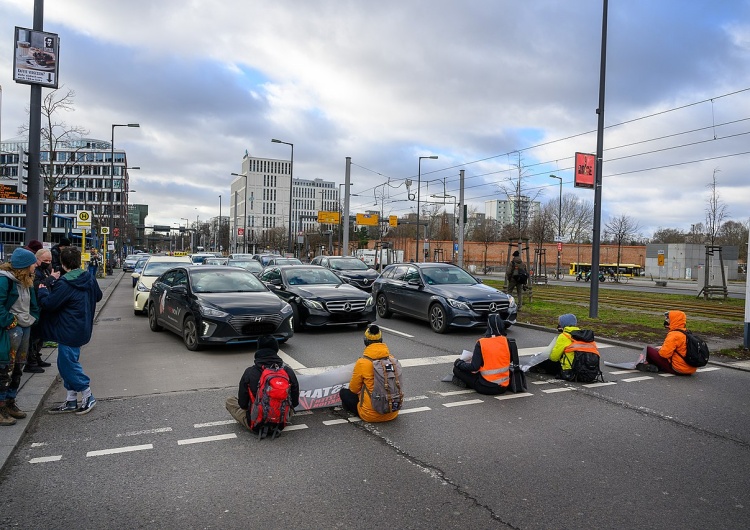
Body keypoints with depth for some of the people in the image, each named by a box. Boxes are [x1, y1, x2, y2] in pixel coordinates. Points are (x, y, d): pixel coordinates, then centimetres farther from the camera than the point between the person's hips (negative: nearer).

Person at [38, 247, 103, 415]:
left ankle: (88, 397, 9)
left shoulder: (65, 285, -21)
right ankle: (70, 401, 23)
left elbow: (48, 304, -16)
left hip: (69, 333, -9)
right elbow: (98, 296, 20)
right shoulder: (90, 279, 4)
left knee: (68, 364, 2)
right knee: (66, 364, 17)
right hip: (82, 329, 9)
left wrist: (42, 290, 3)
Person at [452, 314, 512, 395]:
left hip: (487, 388, -5)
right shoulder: (506, 342, -5)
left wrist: (459, 363, 0)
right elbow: (510, 360, 10)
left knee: (457, 369, 5)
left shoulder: (481, 343, -16)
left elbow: (474, 367, -16)